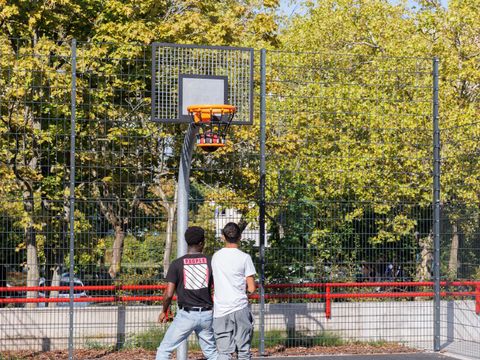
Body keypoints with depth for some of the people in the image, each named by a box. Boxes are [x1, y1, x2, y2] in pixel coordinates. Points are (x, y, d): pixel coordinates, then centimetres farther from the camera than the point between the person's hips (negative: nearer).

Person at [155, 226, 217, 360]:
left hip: (186, 315, -3)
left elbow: (168, 294, -9)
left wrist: (164, 311, 9)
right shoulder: (210, 262, 1)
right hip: (207, 315, 3)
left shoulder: (177, 264, -6)